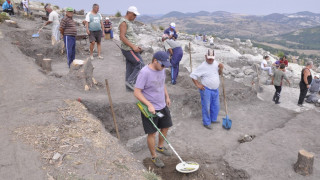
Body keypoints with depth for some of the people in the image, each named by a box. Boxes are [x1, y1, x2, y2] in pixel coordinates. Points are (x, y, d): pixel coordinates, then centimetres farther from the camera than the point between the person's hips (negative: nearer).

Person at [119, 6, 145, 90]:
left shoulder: (128, 22, 16)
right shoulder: (123, 22, -15)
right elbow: (122, 37, -23)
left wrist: (135, 46, 15)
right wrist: (133, 47, -24)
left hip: (129, 49, 10)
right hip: (129, 49, -10)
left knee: (130, 67, 11)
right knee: (140, 65, -7)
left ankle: (129, 86, 18)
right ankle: (130, 81, -2)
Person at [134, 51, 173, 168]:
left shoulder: (161, 69, 0)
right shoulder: (144, 73, -24)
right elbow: (137, 92, -23)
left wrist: (167, 97, 18)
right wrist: (149, 105, -29)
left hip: (163, 106, 8)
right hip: (150, 109, -8)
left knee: (165, 127, 20)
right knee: (152, 133, 4)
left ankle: (160, 147, 45)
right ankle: (154, 157, 24)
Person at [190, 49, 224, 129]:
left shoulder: (215, 63, 4)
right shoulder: (203, 66, -17)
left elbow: (219, 73, 17)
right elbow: (193, 75, -14)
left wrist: (221, 68, -5)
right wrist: (198, 85, -13)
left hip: (215, 89, 7)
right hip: (206, 90, -7)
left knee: (216, 106, 18)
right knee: (206, 107, 3)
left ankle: (213, 119, 40)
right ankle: (206, 123, 20)